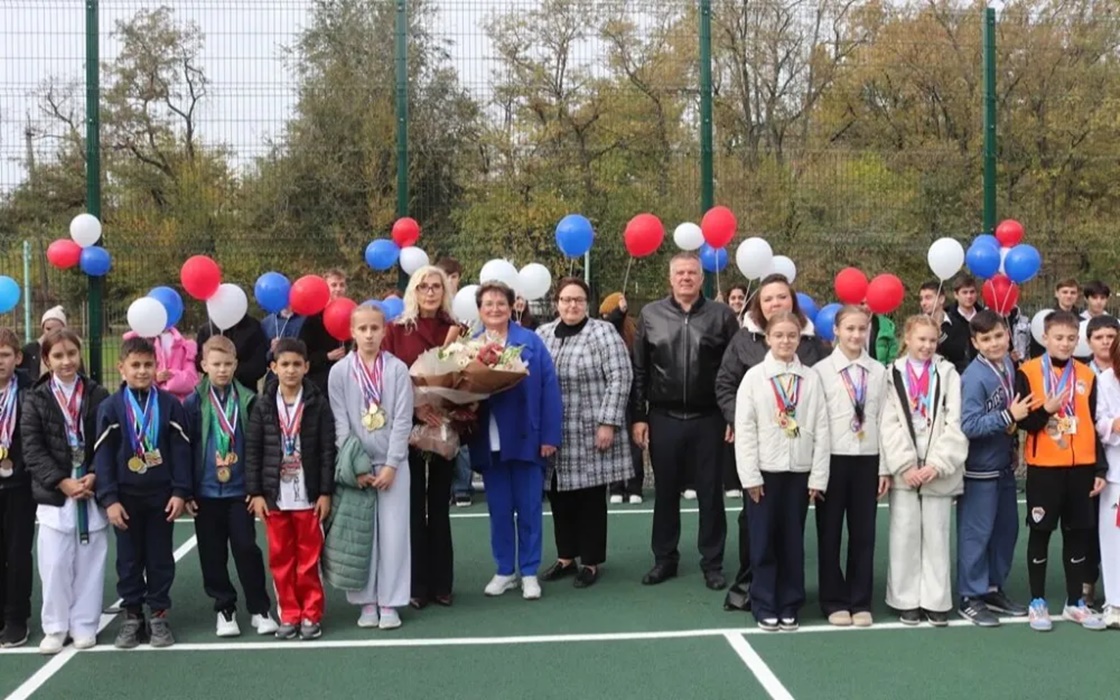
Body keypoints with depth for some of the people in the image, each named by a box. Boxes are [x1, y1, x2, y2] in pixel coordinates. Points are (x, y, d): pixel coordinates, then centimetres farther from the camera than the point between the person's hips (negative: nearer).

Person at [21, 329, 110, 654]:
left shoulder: (98, 395, 4)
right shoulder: (36, 399, 3)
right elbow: (32, 448, -3)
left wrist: (94, 477, -13)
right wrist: (63, 482, -13)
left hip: (93, 490, 1)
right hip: (53, 493, 0)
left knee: (89, 561, 4)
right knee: (55, 563, 0)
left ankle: (84, 626, 14)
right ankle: (55, 627, 13)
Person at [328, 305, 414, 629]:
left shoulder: (397, 369, -2)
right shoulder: (339, 372, 0)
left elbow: (402, 421, -4)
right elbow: (340, 424, -2)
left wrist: (391, 464, -10)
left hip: (393, 462, 0)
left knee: (393, 532, 0)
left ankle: (389, 602, 8)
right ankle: (367, 601, 12)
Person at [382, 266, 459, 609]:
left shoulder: (453, 330, 6)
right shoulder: (396, 330, -1)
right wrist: (413, 406, -17)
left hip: (444, 426, 2)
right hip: (408, 427, -2)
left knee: (439, 505, 9)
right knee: (414, 505, 2)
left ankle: (441, 582, 15)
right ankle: (418, 584, 9)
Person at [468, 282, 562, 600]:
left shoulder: (531, 342, 0)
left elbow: (550, 389, -4)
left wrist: (549, 435, -9)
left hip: (526, 438, -2)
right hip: (489, 441, 2)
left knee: (528, 509, 6)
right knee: (499, 510, 10)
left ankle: (529, 572, 16)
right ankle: (504, 571, 21)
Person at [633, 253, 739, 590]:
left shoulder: (722, 316, 0)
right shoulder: (650, 315, 3)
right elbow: (639, 371, 5)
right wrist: (639, 417, 1)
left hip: (708, 419, -1)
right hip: (664, 419, 1)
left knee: (711, 493, 6)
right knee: (665, 492, 10)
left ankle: (712, 562, 16)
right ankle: (665, 558, 22)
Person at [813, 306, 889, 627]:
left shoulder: (879, 371, 5)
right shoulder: (821, 370, -3)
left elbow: (884, 420, 6)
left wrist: (885, 467, 3)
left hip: (867, 459, 2)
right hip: (832, 459, -2)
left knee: (864, 533, 6)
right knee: (829, 533, 5)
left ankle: (860, 602, 16)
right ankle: (834, 602, 15)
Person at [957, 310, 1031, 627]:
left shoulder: (1010, 366, 2)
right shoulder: (974, 377, -20)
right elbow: (970, 425, -23)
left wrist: (1014, 445, 8)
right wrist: (1009, 417, -25)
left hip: (1005, 465, 8)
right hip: (980, 469, -8)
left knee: (1006, 529, 15)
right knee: (976, 533, 0)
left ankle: (994, 589, 28)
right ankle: (971, 598, 10)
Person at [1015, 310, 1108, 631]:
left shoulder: (1087, 375, 8)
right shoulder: (1028, 373, -4)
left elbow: (1093, 426, 10)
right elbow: (1022, 421, -6)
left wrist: (1100, 469, 7)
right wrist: (1046, 409, -24)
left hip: (1080, 467, 4)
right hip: (1043, 467, -3)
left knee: (1078, 533, 8)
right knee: (1040, 533, 4)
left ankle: (1075, 602, 19)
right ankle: (1037, 602, 14)